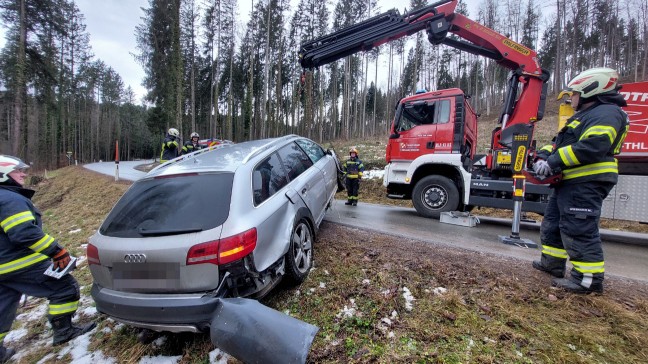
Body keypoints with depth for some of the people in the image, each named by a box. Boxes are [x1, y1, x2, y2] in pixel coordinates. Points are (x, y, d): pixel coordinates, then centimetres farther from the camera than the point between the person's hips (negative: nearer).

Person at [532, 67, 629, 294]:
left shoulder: (607, 113, -10)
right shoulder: (584, 115, 23)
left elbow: (592, 146, -25)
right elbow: (559, 143, 19)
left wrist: (553, 162, -24)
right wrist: (543, 156, 0)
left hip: (586, 184, -11)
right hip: (570, 182, 11)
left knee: (579, 230, -8)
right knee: (553, 223, 16)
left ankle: (589, 279, 2)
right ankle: (552, 264, 27)